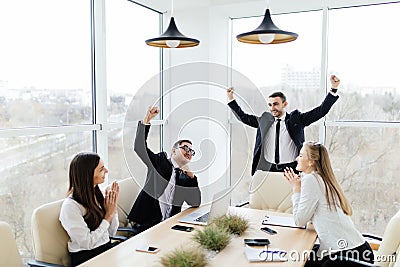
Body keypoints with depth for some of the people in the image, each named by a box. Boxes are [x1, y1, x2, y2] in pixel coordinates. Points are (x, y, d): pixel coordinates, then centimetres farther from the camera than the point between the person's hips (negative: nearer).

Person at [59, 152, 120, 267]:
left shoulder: (97, 194, 6)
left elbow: (112, 232, 9)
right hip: (85, 258, -6)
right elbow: (87, 243, -16)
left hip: (107, 248, 6)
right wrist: (108, 216, -12)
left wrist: (113, 208, -6)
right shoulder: (70, 206, -15)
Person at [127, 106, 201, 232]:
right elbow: (139, 147, -8)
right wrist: (147, 119, -18)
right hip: (146, 222, -4)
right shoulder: (159, 162, 5)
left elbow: (196, 203, 7)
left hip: (169, 226, 5)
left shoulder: (186, 178, 15)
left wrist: (192, 177, -4)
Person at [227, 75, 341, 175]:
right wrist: (231, 99, 16)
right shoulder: (265, 120, 12)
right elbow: (243, 117, 20)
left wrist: (334, 89, -5)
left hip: (291, 169, -2)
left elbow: (321, 111, 2)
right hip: (268, 169, 2)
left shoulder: (296, 119, 5)